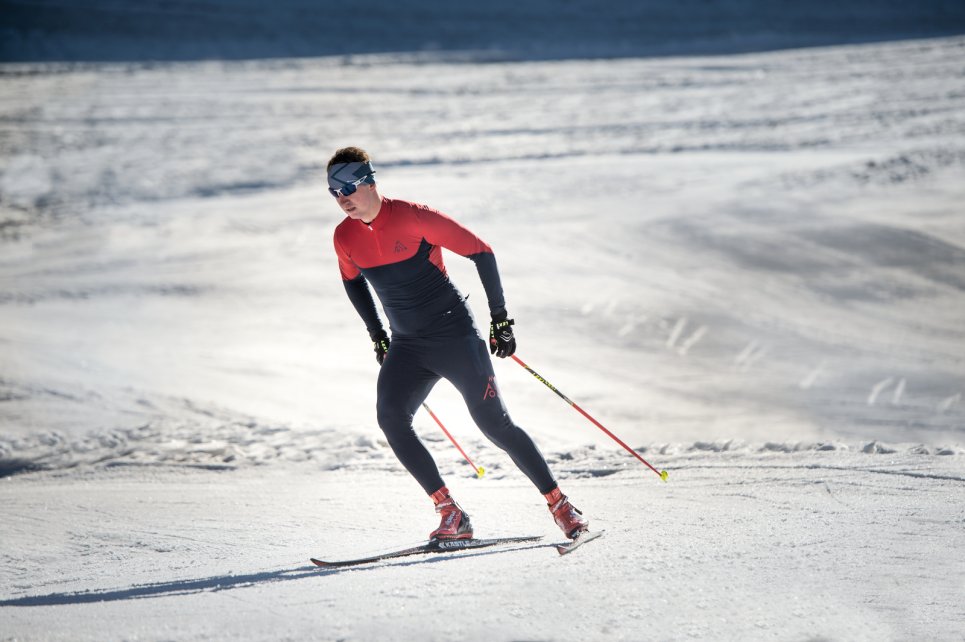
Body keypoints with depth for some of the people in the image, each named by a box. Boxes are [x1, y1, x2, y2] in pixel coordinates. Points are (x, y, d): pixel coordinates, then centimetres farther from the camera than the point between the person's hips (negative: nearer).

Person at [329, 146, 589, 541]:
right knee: (390, 419, -17)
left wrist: (500, 318, -10)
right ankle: (451, 516, -13)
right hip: (406, 346, 5)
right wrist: (378, 337, 17)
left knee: (494, 423, -10)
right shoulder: (345, 237, -1)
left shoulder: (413, 217, -17)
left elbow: (480, 252, -12)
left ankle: (561, 507, 2)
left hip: (455, 336, -5)